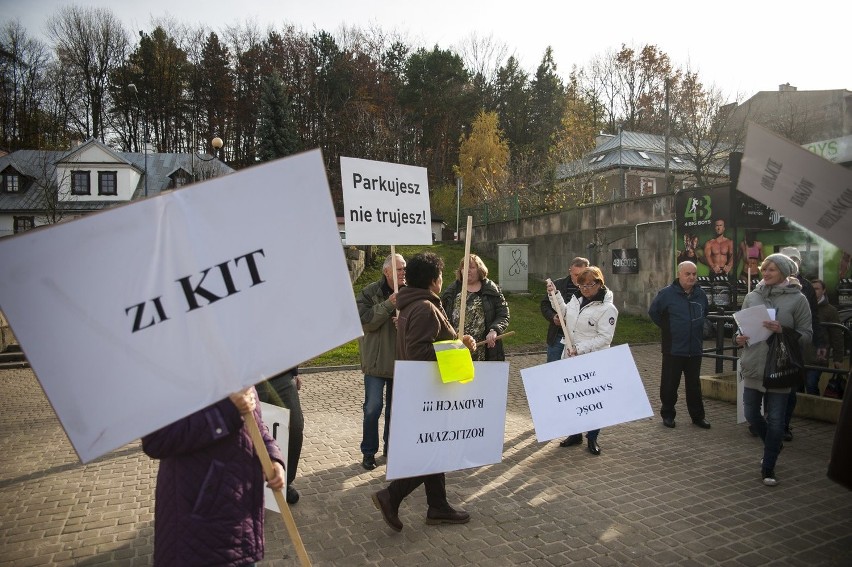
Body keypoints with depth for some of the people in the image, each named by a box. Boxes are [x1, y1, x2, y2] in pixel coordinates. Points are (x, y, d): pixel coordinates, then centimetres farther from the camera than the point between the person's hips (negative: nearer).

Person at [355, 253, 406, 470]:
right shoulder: (369, 293, -8)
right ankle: (369, 452, 17)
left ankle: (391, 448, 33)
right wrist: (388, 304, -25)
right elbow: (365, 321, -19)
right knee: (373, 408, 1)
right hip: (377, 360, -3)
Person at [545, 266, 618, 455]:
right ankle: (575, 434, 29)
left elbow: (604, 338, -18)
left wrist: (580, 348, -23)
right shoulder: (576, 299, 5)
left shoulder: (607, 308, -15)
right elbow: (565, 313, 23)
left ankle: (592, 438, 22)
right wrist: (555, 294, 12)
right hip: (570, 358, 6)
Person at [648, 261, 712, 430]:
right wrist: (667, 328, 1)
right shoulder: (667, 293, -10)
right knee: (670, 384, 5)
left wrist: (697, 329, 15)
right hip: (673, 349, -4)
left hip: (695, 349, 4)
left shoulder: (701, 294, 5)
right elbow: (653, 311, 0)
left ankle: (697, 415, 25)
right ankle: (667, 414, 19)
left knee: (694, 384, 13)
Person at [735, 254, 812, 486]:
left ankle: (768, 469, 19)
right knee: (751, 415, 11)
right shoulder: (752, 296, 5)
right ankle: (774, 444, 42)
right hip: (753, 367, 4)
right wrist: (739, 338, -7)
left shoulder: (797, 299, -5)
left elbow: (806, 335, -5)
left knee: (775, 420, 3)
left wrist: (783, 331, -22)